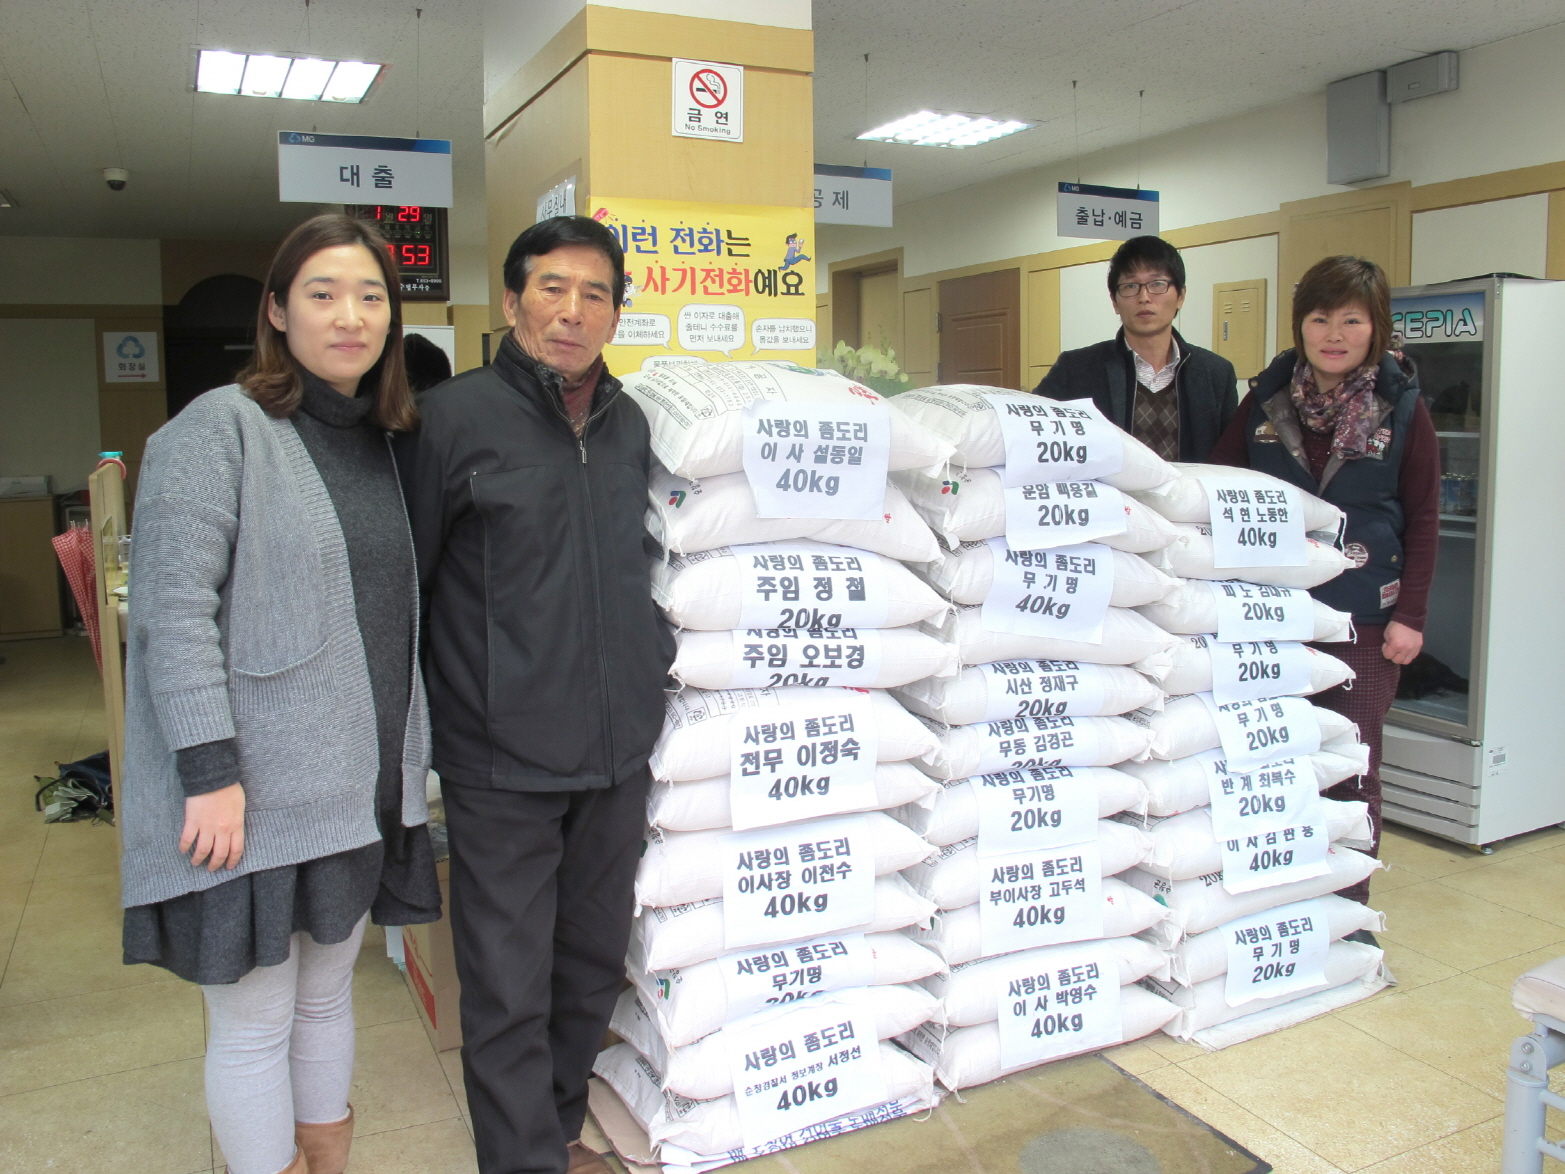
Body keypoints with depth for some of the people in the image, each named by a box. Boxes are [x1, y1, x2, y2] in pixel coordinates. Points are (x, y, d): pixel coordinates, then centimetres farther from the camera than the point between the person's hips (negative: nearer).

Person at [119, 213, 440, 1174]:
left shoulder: (382, 439, 11)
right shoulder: (221, 428, -9)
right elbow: (175, 609, -16)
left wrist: (409, 758, 14)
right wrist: (211, 771, -20)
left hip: (356, 787, 7)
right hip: (253, 793, -6)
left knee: (329, 988, 20)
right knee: (255, 1019, 7)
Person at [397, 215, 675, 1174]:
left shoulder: (631, 426, 8)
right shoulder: (456, 417, -7)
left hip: (619, 752, 6)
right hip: (503, 764, -5)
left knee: (593, 967, 19)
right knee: (509, 989, 3)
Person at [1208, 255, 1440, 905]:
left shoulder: (1402, 409, 0)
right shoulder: (1266, 399, 4)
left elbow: (1423, 520, 2)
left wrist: (1410, 616, -4)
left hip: (1363, 620, -1)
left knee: (1351, 770, 4)